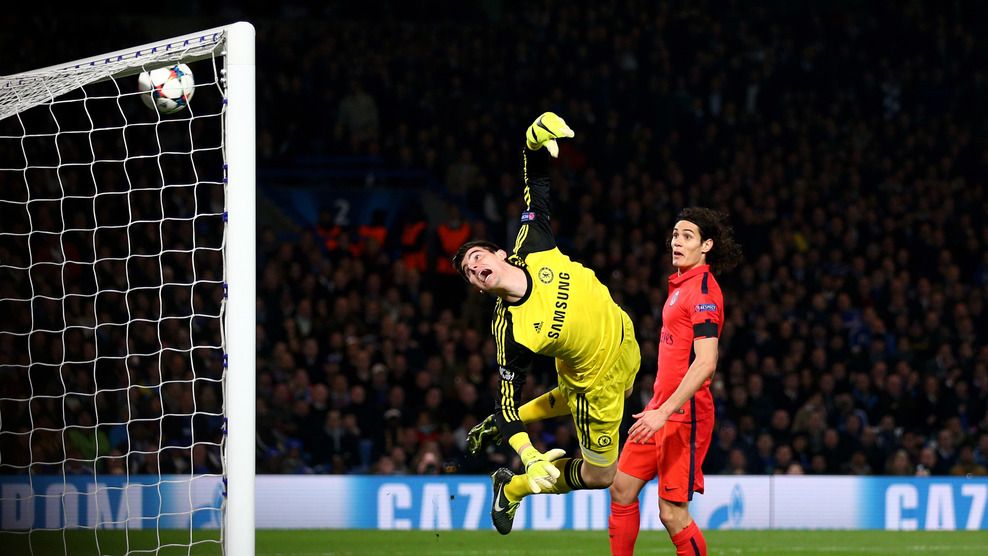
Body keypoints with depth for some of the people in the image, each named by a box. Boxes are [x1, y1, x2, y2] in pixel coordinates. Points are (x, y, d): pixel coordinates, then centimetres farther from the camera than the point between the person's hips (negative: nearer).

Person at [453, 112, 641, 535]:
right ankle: (511, 490, 27)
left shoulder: (532, 248, -23)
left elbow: (536, 192, -14)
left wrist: (534, 144, -34)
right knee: (598, 475, 7)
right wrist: (529, 457, -37)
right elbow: (508, 391, -26)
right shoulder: (510, 331, -33)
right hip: (597, 381, -6)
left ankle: (500, 425, 49)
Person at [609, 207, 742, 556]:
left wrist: (665, 411, -27)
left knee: (672, 513, -11)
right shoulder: (680, 285, 16)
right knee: (622, 488, 10)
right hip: (662, 407, 10)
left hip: (684, 413, -10)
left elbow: (705, 363, -23)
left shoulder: (703, 290, -14)